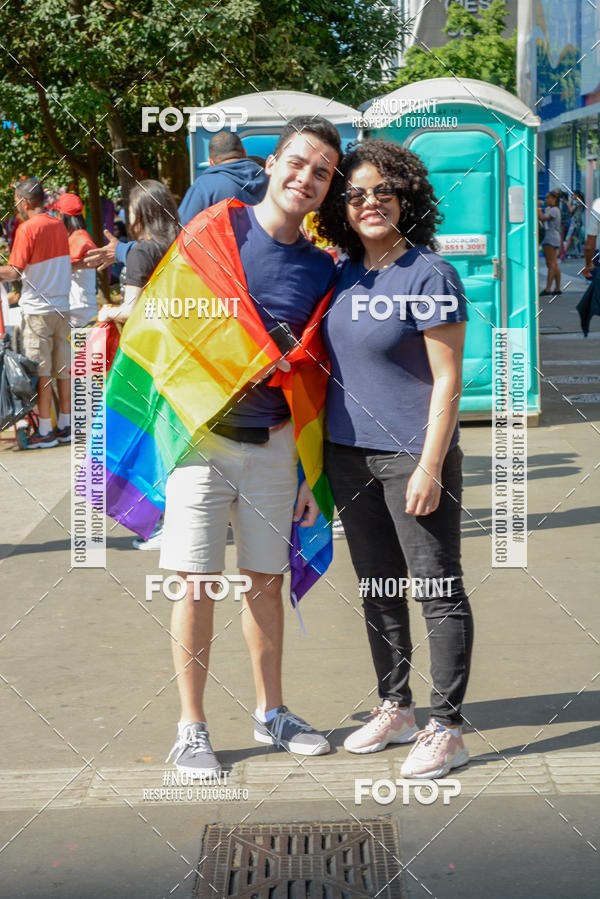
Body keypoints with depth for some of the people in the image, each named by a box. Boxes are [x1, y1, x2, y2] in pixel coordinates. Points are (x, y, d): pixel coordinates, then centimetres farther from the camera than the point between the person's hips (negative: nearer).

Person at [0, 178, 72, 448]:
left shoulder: (27, 228, -12)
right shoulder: (59, 226, 9)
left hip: (37, 309, -7)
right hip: (61, 307, 7)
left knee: (41, 372, -3)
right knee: (62, 369, 10)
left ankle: (45, 431, 0)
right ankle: (65, 426, 16)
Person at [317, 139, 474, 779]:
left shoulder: (429, 275, -11)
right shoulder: (343, 277, 9)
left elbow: (447, 379, -13)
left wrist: (430, 467, -17)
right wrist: (316, 456, 14)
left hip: (413, 455, -7)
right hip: (349, 456, 7)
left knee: (439, 593, 0)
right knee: (377, 590, 15)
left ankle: (446, 728, 7)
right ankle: (394, 710, 28)